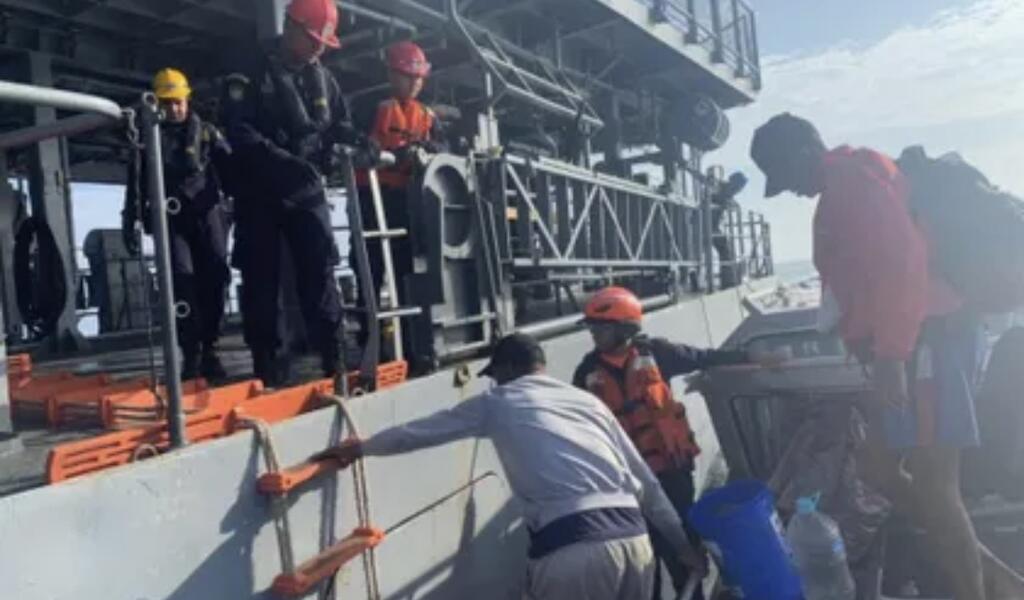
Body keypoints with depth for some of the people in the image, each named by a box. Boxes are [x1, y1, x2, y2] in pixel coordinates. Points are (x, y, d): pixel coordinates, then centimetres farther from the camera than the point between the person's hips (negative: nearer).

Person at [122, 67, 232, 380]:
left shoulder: (206, 132, 14)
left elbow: (231, 168, 8)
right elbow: (135, 181, 8)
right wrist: (132, 220, 0)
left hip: (207, 211, 1)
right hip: (170, 217, -1)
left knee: (215, 277, -8)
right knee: (182, 279, -12)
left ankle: (209, 350, 2)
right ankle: (191, 355, -9)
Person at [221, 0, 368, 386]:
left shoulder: (323, 78, 11)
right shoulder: (250, 75, -4)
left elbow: (340, 122, 18)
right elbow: (240, 132, -16)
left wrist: (357, 141, -6)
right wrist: (285, 162, -28)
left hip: (308, 189, 3)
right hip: (261, 193, -3)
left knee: (320, 271, -3)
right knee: (262, 278, 1)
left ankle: (334, 358, 0)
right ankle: (266, 364, 8)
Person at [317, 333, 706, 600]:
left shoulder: (498, 403, 13)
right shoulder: (588, 401, 23)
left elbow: (421, 431, 25)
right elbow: (646, 483, 23)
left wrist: (359, 448, 41)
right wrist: (684, 545, 31)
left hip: (570, 548, -5)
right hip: (633, 539, 6)